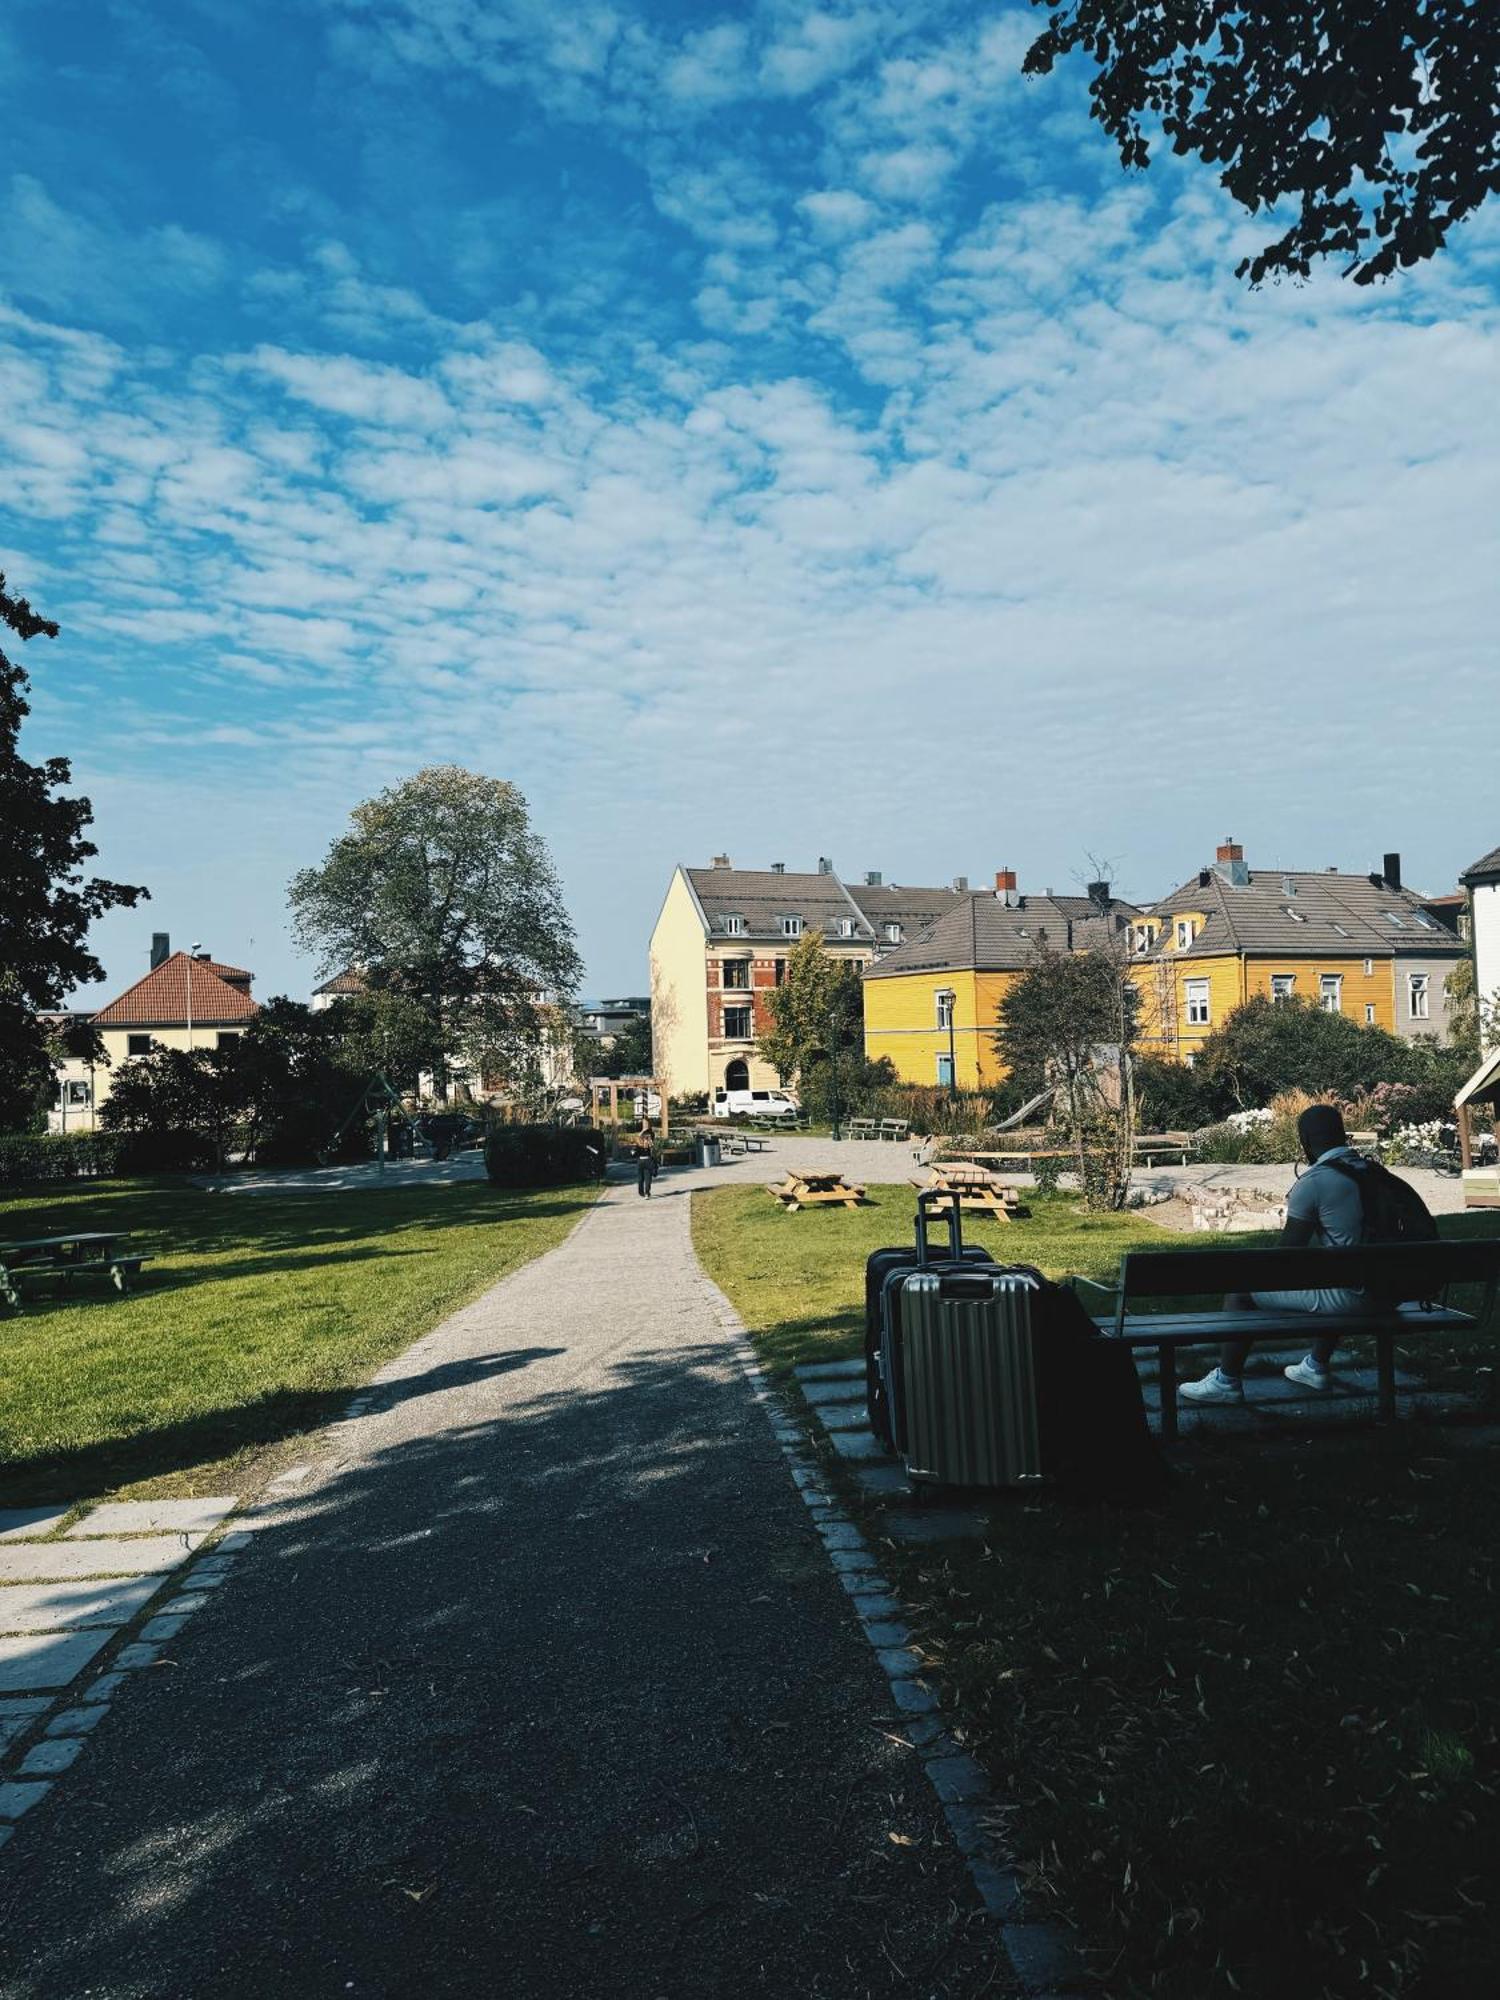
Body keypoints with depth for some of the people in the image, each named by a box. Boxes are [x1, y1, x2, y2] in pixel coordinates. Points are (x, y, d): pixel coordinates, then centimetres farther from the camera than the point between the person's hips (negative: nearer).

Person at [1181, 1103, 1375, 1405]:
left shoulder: (1313, 1182, -16)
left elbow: (1289, 1249, -9)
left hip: (1346, 1295, -8)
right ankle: (1317, 1367, 44)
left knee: (1241, 1288, 4)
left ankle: (1226, 1381, 13)